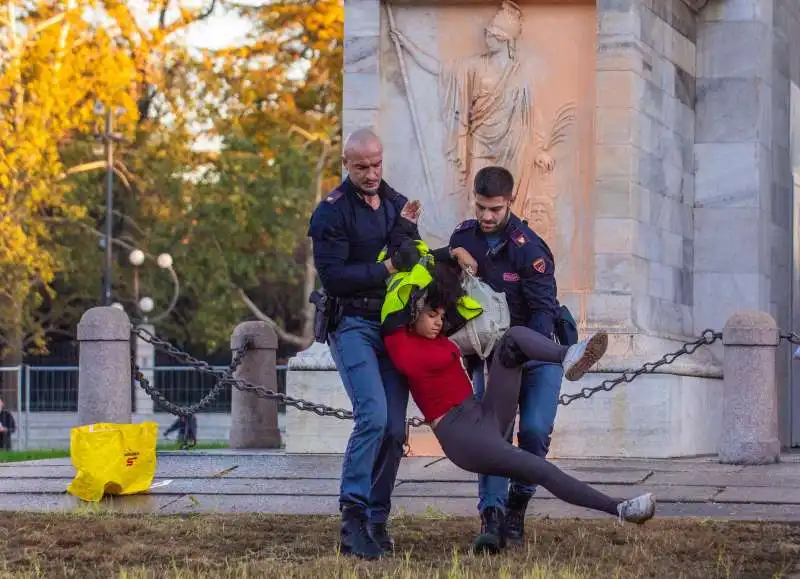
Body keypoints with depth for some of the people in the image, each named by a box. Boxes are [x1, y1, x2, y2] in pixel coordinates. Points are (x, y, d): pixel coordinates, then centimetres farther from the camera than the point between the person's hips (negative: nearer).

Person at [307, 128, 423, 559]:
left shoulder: (398, 204, 14)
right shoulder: (332, 212, -6)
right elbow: (332, 277, -15)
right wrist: (388, 267, -18)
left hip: (393, 325, 6)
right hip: (353, 324, -6)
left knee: (395, 427, 1)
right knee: (373, 415, -22)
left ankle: (377, 520, 10)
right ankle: (353, 516, -19)